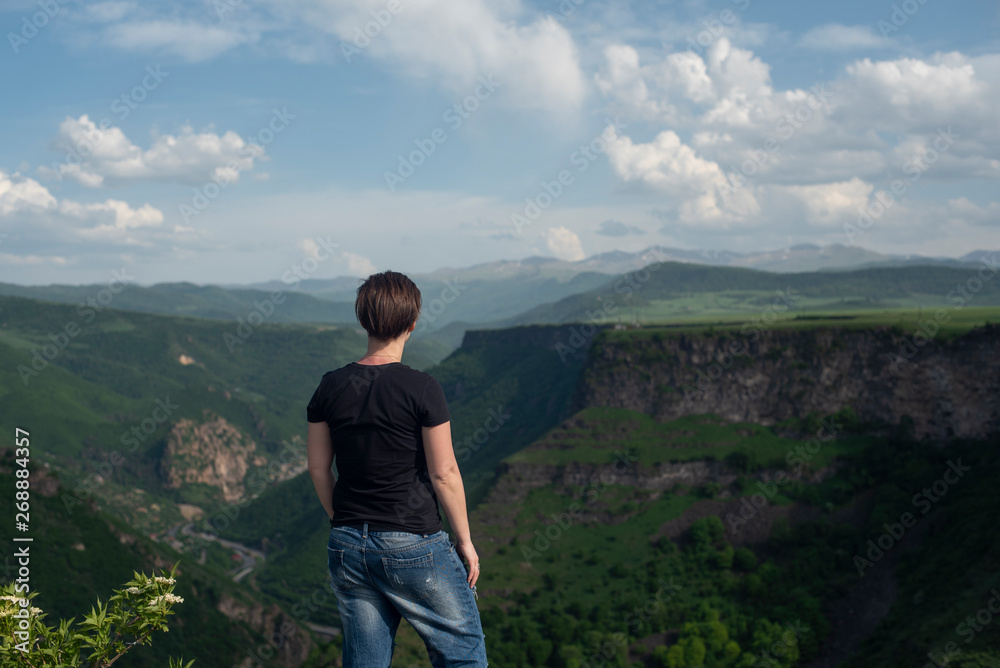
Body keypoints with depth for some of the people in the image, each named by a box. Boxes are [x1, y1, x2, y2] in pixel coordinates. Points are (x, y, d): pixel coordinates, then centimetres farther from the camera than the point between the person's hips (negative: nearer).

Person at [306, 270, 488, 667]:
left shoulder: (331, 388, 0)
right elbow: (444, 473, -11)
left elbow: (318, 468, 7)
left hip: (347, 546, 5)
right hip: (413, 545, -5)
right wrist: (465, 540, 1)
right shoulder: (421, 389, -14)